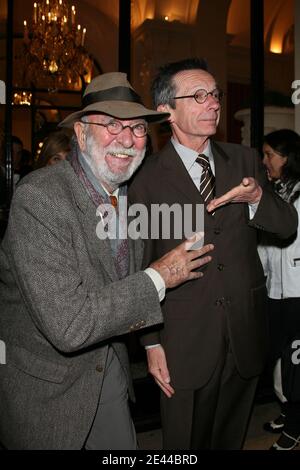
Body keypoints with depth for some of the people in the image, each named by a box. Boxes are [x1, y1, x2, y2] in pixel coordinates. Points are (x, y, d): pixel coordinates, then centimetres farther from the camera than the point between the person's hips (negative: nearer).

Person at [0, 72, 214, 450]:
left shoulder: (130, 193, -4)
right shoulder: (38, 197, -28)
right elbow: (67, 325, -33)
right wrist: (158, 277, -25)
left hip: (109, 368, 6)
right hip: (46, 386, -6)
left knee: (123, 444, 21)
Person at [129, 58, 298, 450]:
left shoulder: (244, 160, 4)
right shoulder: (147, 178, -8)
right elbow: (141, 267, -5)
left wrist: (256, 197, -19)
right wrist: (152, 343, -5)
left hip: (247, 331, 4)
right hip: (185, 340, -3)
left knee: (231, 437, 22)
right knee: (185, 441, 15)